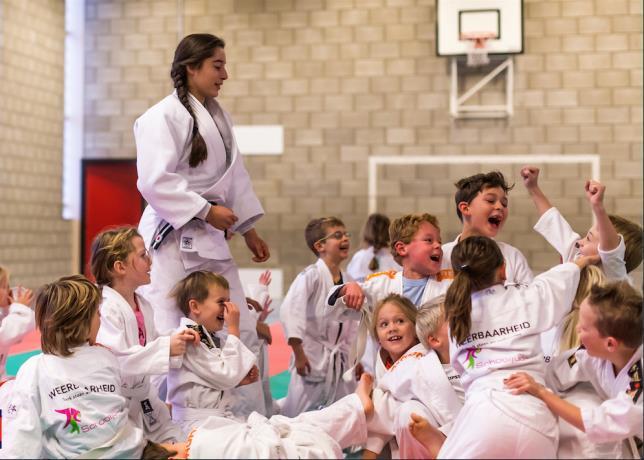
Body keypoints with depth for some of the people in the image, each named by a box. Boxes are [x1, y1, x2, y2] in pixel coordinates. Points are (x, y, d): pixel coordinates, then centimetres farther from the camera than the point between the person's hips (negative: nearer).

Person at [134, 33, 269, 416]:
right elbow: (154, 181, -20)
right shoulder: (164, 117, -12)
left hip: (211, 240, 9)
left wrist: (249, 229, 19)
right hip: (173, 239, -9)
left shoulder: (217, 116, 14)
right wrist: (206, 211, -20)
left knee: (242, 332, 11)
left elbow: (235, 175, 20)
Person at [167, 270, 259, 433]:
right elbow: (226, 377, -18)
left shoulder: (207, 337, 17)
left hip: (221, 415, 10)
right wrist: (234, 329, -13)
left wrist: (239, 379, 4)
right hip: (196, 421, -10)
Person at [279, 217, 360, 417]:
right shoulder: (311, 275, -15)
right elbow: (289, 310, -25)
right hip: (312, 357, -7)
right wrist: (298, 353, -24)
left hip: (341, 361, 7)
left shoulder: (349, 282, 7)